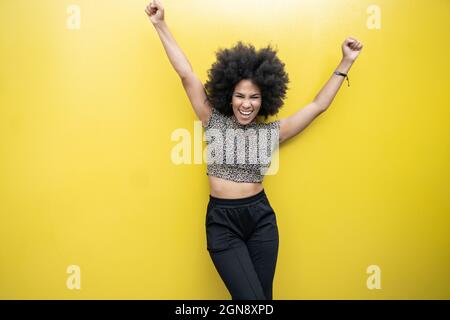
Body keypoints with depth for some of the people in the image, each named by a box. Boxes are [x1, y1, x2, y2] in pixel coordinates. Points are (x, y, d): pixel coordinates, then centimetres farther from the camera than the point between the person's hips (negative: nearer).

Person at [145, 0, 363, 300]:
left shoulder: (272, 131, 3)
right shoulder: (215, 123, -1)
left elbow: (318, 105, 8)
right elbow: (187, 74, -2)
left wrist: (346, 62, 9)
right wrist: (161, 25, -1)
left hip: (261, 218, 2)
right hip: (221, 221, -2)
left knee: (263, 294, 11)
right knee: (251, 297, -5)